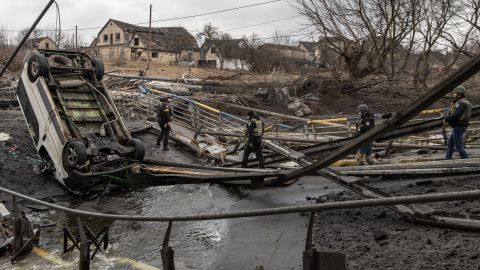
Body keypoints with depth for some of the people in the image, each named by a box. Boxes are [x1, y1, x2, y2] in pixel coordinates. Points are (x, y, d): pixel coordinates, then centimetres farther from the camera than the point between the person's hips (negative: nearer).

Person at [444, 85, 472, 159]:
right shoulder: (466, 102, 15)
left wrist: (446, 118, -10)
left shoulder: (461, 103, -18)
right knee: (450, 142, 15)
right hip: (459, 126, 11)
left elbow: (455, 115, -27)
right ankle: (448, 159, 19)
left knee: (458, 145, -4)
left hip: (458, 127, -11)